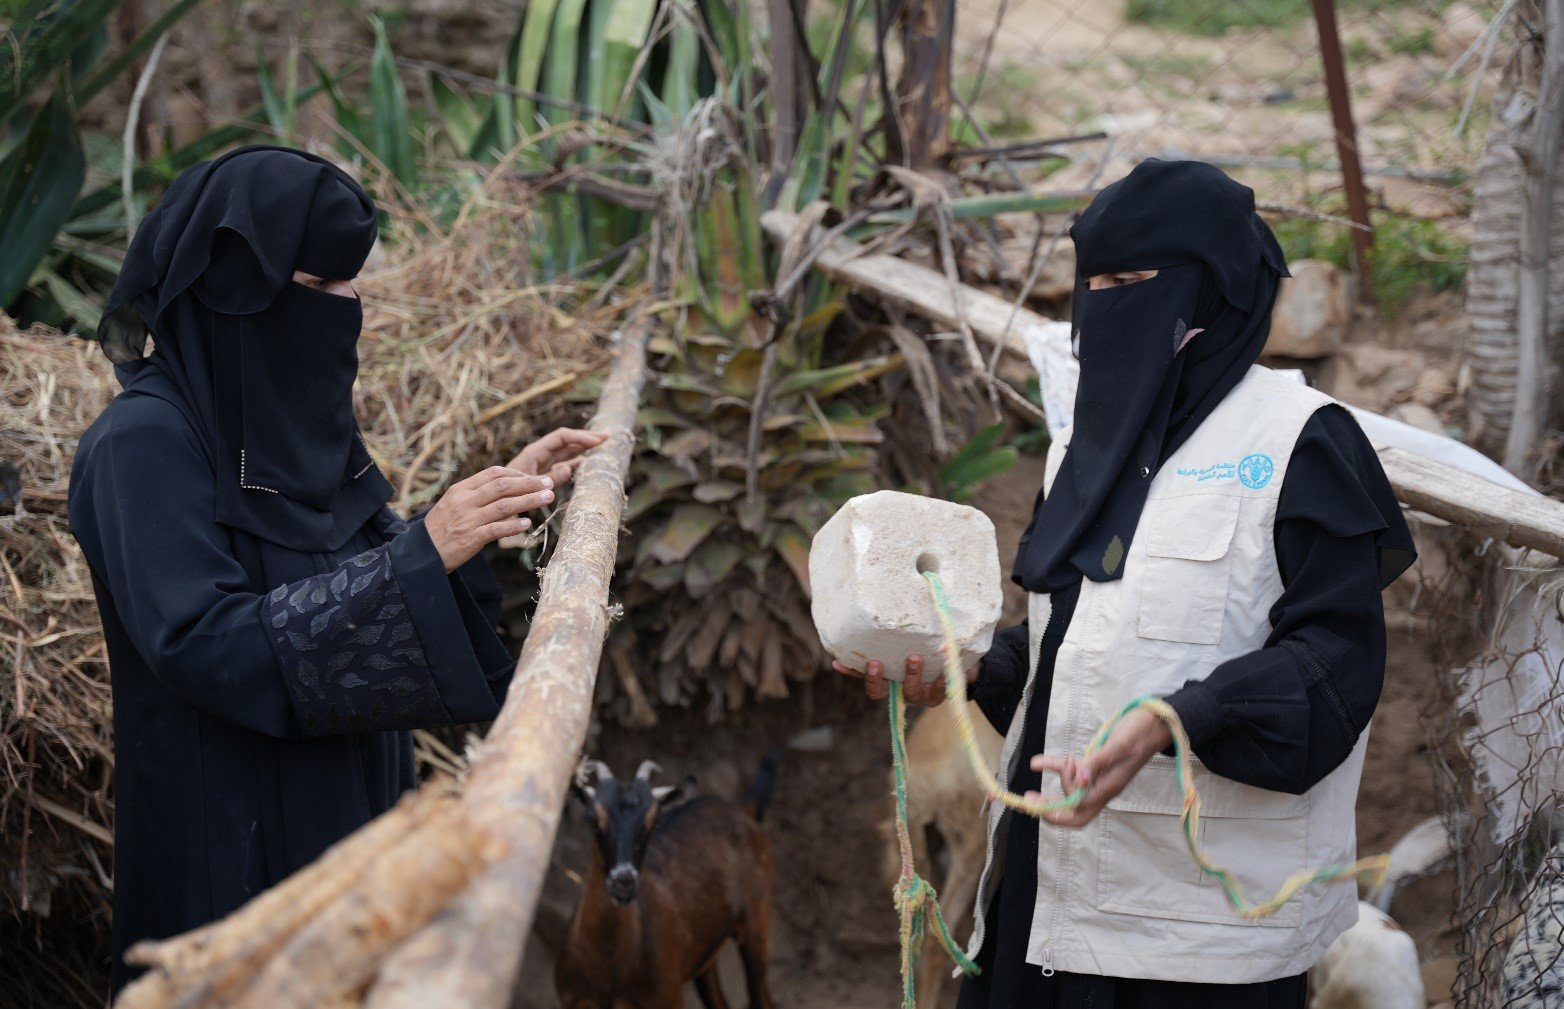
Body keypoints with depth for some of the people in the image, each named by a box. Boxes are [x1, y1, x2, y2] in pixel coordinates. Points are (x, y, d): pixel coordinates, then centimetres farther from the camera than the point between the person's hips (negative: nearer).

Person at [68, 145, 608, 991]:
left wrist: (497, 495, 0)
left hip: (344, 808, 8)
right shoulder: (144, 443, -17)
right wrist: (423, 555, -29)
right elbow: (202, 644, -26)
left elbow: (357, 571, 13)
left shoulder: (293, 418, 7)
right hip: (230, 842, -8)